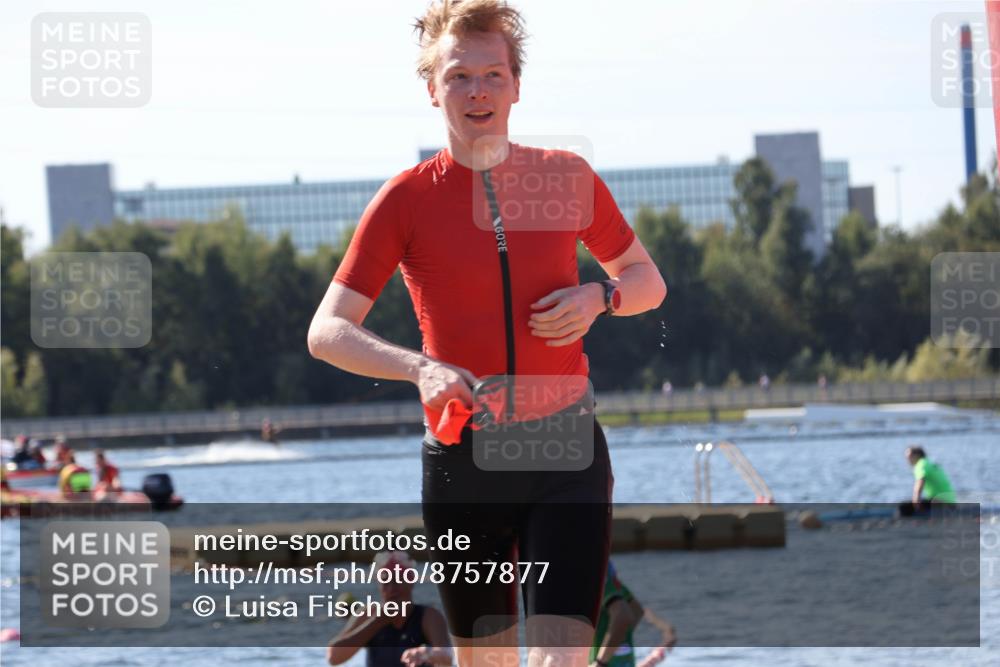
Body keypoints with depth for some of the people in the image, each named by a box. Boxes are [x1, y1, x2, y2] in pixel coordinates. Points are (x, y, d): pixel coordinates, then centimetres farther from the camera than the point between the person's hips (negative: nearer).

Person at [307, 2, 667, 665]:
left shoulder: (568, 178, 4)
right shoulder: (407, 198, -1)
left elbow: (647, 280, 18)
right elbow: (327, 331, -4)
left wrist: (598, 297, -6)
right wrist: (420, 368, -21)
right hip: (461, 459, 0)